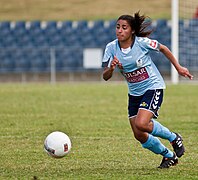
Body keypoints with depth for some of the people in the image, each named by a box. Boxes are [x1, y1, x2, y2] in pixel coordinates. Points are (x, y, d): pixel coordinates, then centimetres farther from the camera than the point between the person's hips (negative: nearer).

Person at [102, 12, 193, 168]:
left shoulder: (142, 43, -18)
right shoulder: (111, 48, -9)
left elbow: (163, 49, 1)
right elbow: (105, 77, -8)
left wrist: (178, 67, 5)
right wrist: (111, 68, -30)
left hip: (153, 87, -5)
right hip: (134, 93, 5)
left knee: (141, 124, -25)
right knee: (139, 136, 3)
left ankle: (173, 138, 2)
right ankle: (169, 156, 28)